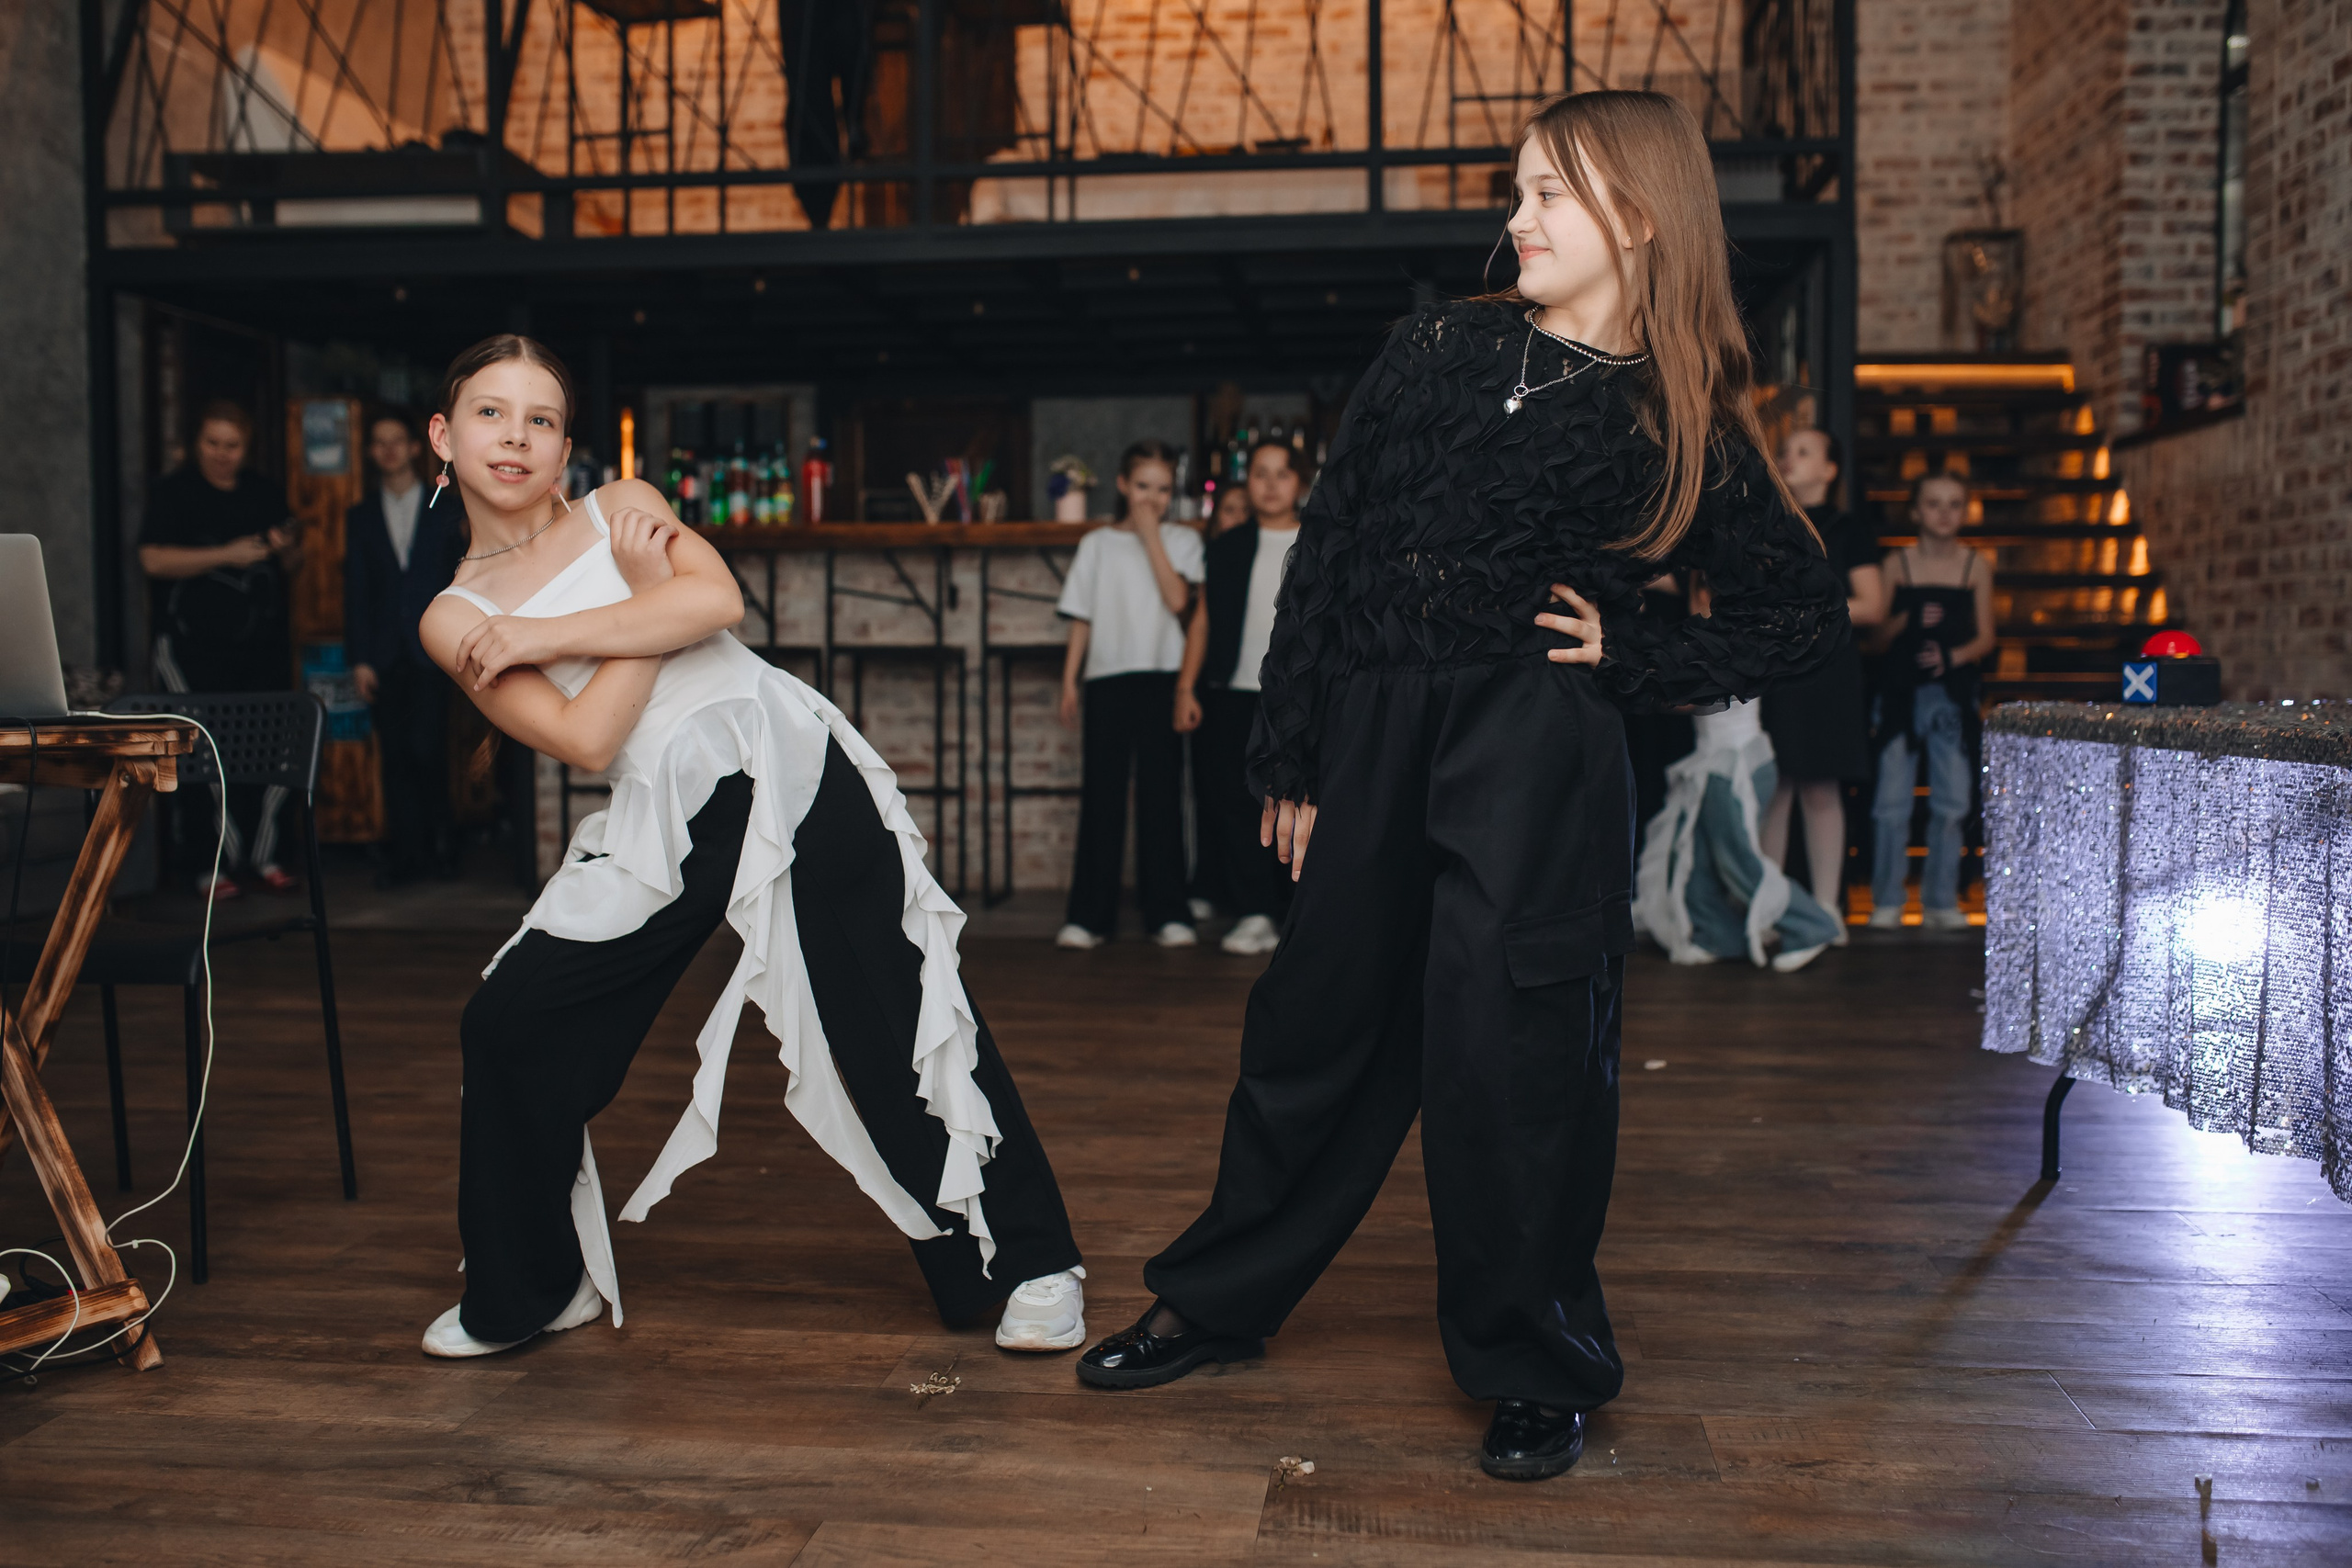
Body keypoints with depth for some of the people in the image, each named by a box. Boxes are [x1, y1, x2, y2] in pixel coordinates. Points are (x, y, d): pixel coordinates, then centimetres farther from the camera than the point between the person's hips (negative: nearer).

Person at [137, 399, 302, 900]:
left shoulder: (266, 495, 16)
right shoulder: (172, 492, 4)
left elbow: (292, 568, 21)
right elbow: (153, 559, -8)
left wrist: (288, 549, -3)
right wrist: (225, 555, -15)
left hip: (264, 647, 4)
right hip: (196, 648, -4)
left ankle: (263, 856, 9)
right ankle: (209, 867, 3)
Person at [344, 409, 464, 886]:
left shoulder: (445, 512, 9)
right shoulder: (360, 518, 13)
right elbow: (355, 593, 9)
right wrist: (358, 659, 0)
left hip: (429, 651, -2)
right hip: (384, 656, 2)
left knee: (426, 749, -10)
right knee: (395, 754, 1)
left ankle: (439, 843, 6)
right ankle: (406, 852, 7)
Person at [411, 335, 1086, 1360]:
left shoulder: (621, 508, 8)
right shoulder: (456, 620, 6)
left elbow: (718, 599, -14)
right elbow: (587, 740, -7)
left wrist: (543, 633, -10)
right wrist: (646, 595, -5)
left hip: (795, 772, -2)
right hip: (667, 823, 3)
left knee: (899, 1024, -4)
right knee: (511, 1023, -1)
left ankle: (1029, 1266, 11)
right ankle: (529, 1291, 23)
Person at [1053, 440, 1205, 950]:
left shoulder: (1182, 541, 8)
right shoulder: (1097, 544, 12)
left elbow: (1177, 600, -9)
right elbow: (1082, 618, 10)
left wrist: (1151, 535, -7)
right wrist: (1069, 680, 3)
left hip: (1161, 678, -1)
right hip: (1107, 679, 1)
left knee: (1162, 793, 0)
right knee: (1101, 794, 0)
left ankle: (1167, 910, 4)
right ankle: (1089, 912, 3)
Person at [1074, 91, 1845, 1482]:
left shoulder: (1681, 429, 3)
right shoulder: (1440, 350, 9)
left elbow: (1810, 611, 10)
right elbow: (1330, 544, 9)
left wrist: (1631, 661, -2)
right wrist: (1290, 753, 6)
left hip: (1534, 757, -3)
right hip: (1376, 741, 3)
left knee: (1512, 1053, -2)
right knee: (1320, 1024, 13)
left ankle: (1541, 1371, 19)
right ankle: (1218, 1302, 32)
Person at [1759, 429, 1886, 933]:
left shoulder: (1846, 531, 7)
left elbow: (1873, 607, 1)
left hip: (1825, 669, -3)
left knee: (1821, 791, -3)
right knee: (1770, 791, -1)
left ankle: (1825, 910, 4)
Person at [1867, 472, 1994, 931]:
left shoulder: (1976, 567, 7)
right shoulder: (1897, 565, 4)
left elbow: (1985, 636, 6)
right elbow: (1880, 635, 2)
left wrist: (1953, 656, -12)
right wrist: (1908, 621, -16)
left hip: (1954, 692, 2)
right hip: (1903, 690, -1)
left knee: (1952, 801, 2)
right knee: (1892, 800, -4)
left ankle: (1941, 901, 12)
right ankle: (1887, 900, 7)